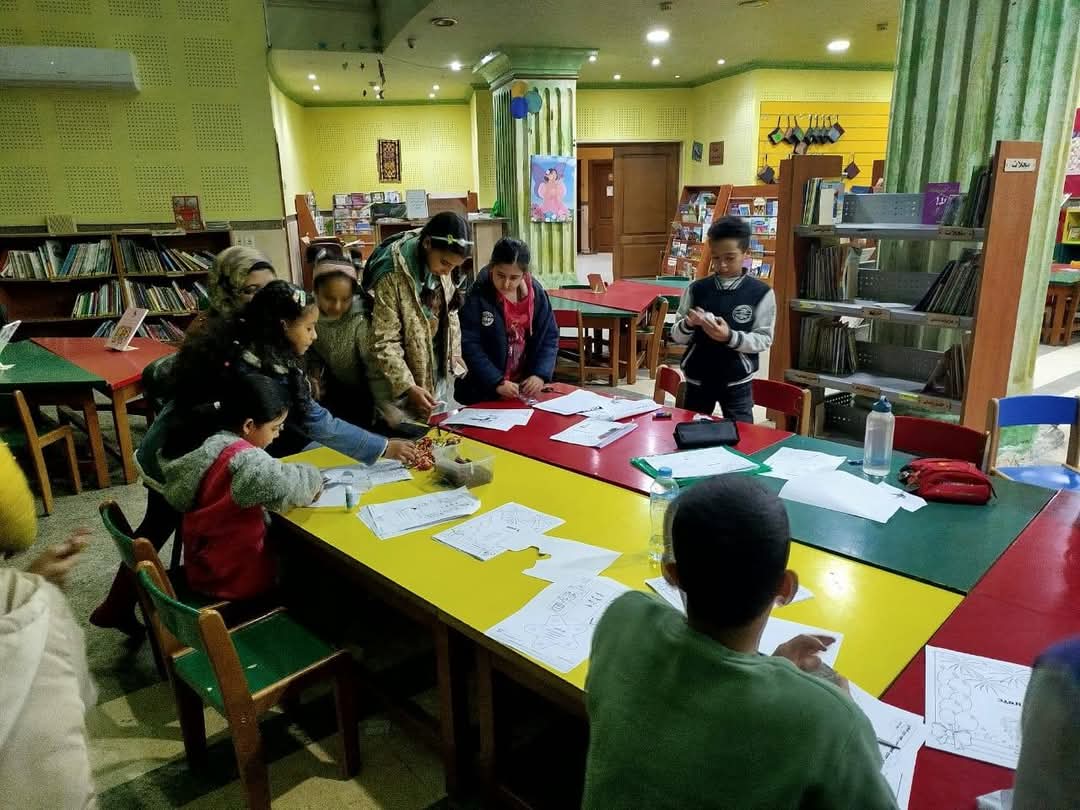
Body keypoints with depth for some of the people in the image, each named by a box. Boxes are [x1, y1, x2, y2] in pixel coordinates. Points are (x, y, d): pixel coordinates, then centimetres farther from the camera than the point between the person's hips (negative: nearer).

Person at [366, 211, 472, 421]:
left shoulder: (445, 270, -4)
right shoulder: (393, 276, -24)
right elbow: (384, 342, -23)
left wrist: (454, 356, 8)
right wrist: (408, 387, -30)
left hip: (441, 373, 6)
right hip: (411, 376, -6)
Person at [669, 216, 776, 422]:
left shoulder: (761, 292, -6)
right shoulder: (696, 289, 0)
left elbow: (764, 339, -8)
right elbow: (677, 336, 3)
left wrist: (730, 337, -24)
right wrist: (688, 325, -20)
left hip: (737, 381, -2)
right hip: (697, 379, 2)